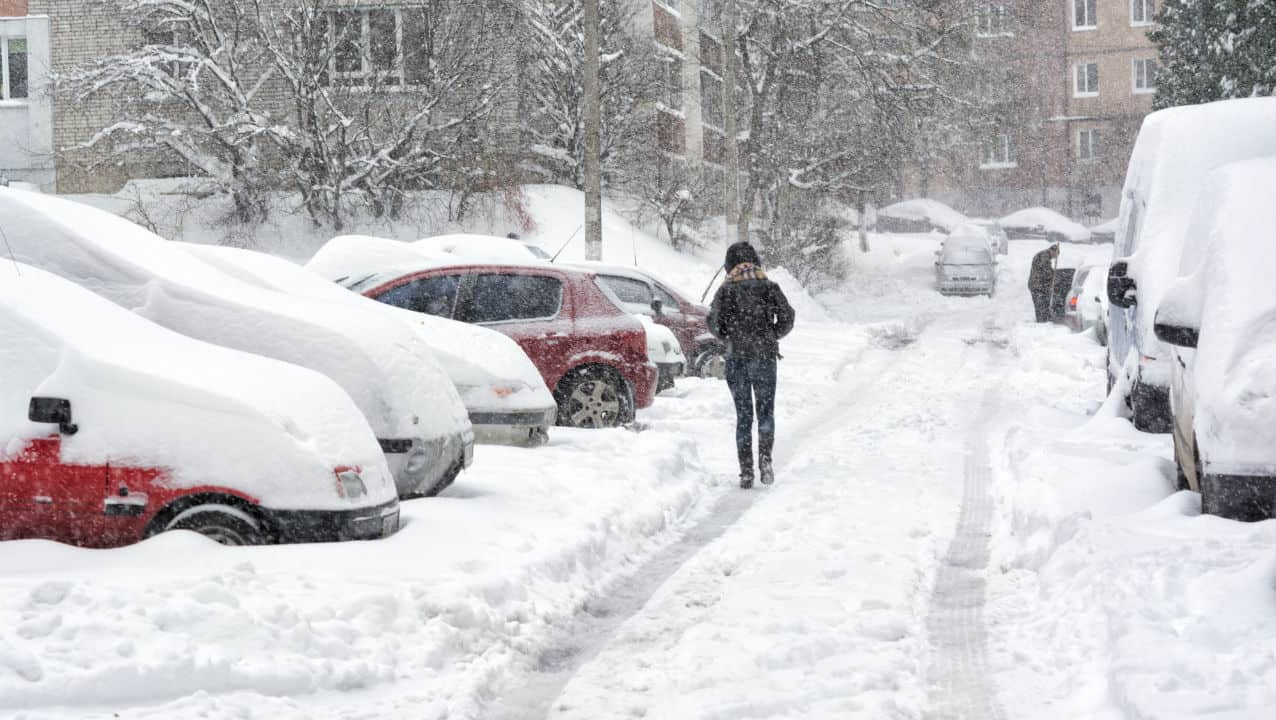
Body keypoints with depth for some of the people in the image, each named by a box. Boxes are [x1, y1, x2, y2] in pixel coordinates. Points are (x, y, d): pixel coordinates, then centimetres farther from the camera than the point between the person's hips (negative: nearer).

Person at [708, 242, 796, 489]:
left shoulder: (726, 290, 2)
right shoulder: (769, 287, 3)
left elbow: (714, 324, -5)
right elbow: (787, 317, -5)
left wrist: (731, 339, 12)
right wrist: (771, 337, 11)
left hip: (736, 358, 0)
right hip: (765, 357, 0)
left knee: (743, 415, 7)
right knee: (766, 411, 10)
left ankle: (746, 472, 2)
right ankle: (765, 457, -12)